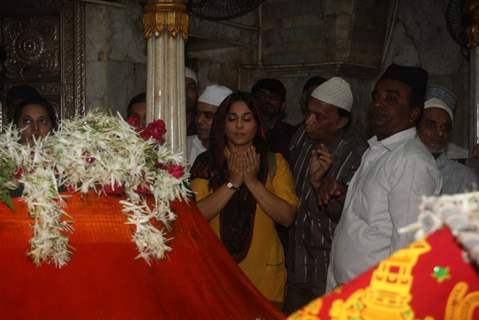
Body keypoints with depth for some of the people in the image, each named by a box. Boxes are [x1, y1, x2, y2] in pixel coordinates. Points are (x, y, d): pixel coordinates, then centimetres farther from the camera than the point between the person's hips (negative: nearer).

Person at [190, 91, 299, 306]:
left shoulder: (275, 163, 2)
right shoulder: (206, 163, 2)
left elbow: (287, 217, -8)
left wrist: (253, 182, -16)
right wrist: (232, 182, -17)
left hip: (263, 273, 0)